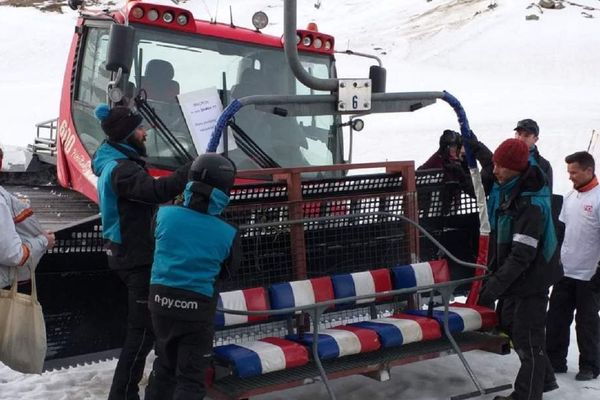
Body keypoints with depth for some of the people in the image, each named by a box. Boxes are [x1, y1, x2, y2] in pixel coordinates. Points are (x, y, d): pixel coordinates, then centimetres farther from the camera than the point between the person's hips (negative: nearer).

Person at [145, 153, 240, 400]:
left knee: (164, 365, 24)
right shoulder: (228, 234, -14)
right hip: (197, 307, -3)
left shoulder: (165, 214, -12)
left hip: (161, 299, 3)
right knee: (191, 377, 9)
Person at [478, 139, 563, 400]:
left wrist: (495, 285, -30)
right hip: (515, 275, 10)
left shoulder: (531, 203, -27)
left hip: (531, 278, -9)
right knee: (510, 325, 19)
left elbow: (522, 255, -30)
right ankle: (544, 379, 36)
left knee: (527, 336, 0)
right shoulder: (505, 189, -2)